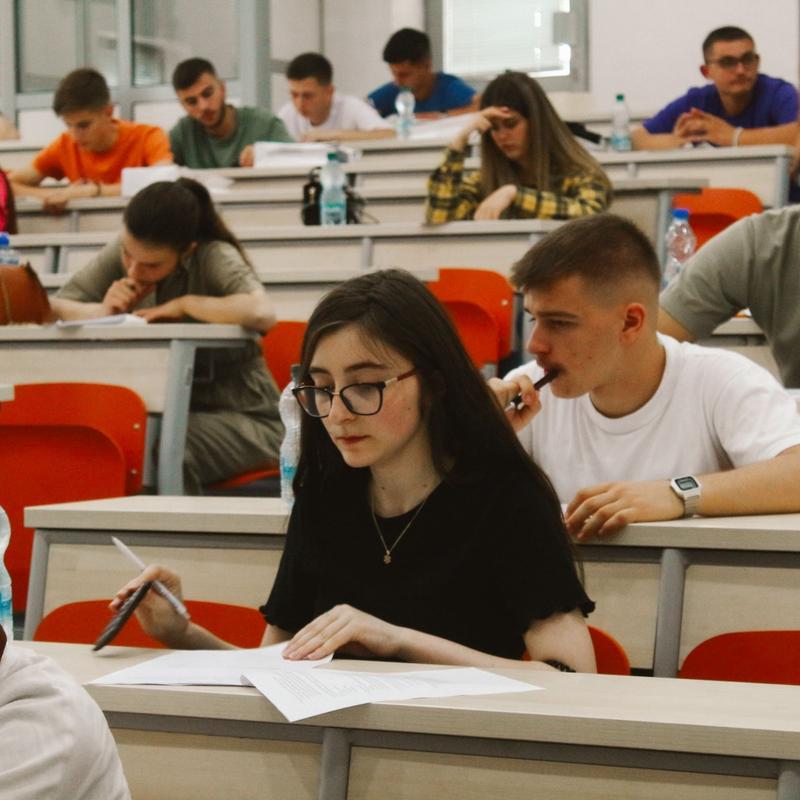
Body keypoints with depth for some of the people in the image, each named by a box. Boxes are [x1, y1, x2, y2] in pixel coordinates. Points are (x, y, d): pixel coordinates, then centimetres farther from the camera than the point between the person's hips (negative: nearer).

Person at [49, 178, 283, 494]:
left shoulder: (215, 257, -17)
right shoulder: (122, 253, -3)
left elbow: (262, 313, -36)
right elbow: (55, 308, 1)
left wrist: (184, 304, -24)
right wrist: (103, 310, -19)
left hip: (239, 416, -5)